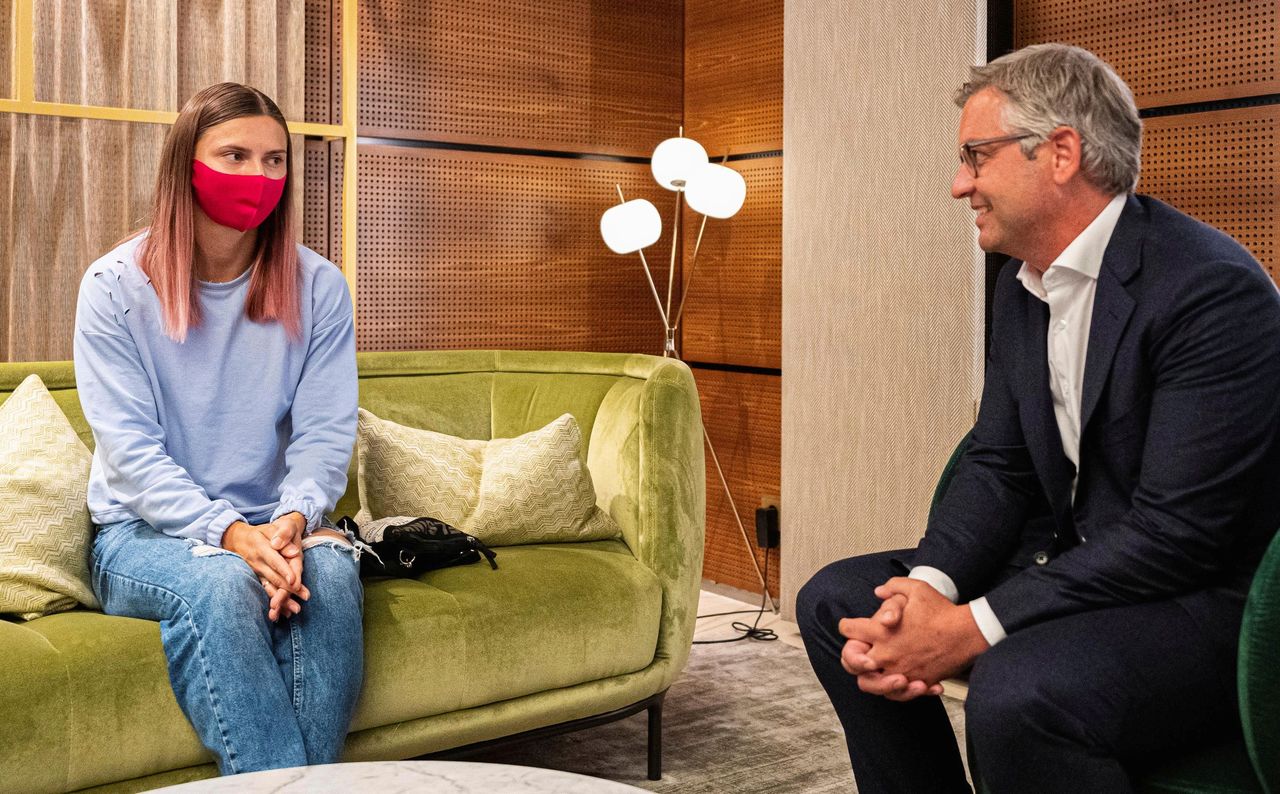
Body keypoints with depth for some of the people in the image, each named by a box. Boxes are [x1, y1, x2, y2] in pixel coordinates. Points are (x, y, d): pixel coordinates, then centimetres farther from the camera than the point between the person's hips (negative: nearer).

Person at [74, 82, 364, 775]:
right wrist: (228, 533, -27)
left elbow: (326, 432, -4)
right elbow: (130, 450, -12)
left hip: (271, 525, 2)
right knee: (220, 582, -34)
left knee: (332, 569, -31)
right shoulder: (115, 286, -5)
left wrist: (294, 518, -25)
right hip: (142, 533, -2)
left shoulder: (318, 288, 1)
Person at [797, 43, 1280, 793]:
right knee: (836, 601, 0)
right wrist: (927, 587, -15)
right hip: (1078, 562, 8)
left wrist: (972, 628, -25)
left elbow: (1178, 531, -25)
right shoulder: (1023, 280, 7)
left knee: (1017, 690, -35)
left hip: (1209, 594, -8)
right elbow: (998, 465, 5)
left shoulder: (1211, 288, -21)